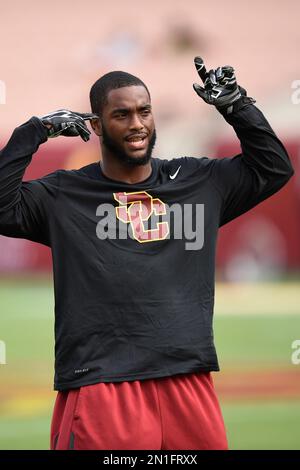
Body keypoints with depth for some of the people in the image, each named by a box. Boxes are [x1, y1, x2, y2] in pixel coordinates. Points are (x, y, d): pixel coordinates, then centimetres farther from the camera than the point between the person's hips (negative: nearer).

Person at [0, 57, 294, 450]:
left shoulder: (200, 181, 15)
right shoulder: (62, 195, 6)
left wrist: (236, 106, 12)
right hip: (100, 385, -3)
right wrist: (35, 131, -4)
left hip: (189, 381, 3)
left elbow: (274, 167, 22)